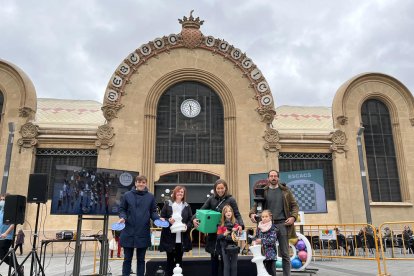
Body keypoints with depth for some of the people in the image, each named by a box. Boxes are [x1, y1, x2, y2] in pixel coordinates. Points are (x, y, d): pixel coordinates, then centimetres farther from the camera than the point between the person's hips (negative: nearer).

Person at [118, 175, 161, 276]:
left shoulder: (150, 197, 5)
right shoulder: (127, 195, 2)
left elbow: (153, 212, 8)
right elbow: (122, 209, 6)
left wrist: (158, 219, -11)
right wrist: (122, 217, -14)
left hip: (143, 233, 1)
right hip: (129, 232, -1)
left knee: (141, 259, 11)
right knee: (127, 258, 8)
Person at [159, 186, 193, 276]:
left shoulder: (187, 206, 8)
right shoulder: (167, 204, 2)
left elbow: (190, 220, 6)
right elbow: (162, 218, 1)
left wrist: (187, 226, -13)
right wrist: (168, 220, -17)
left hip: (181, 238, 2)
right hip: (169, 237, -2)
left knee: (179, 259, 11)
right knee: (170, 259, 5)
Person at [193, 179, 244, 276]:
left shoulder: (231, 200, -4)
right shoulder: (211, 199, 4)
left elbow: (237, 215, -7)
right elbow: (202, 210, 2)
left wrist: (240, 225, -26)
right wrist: (194, 218, -17)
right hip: (213, 233, 3)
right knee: (214, 257, 12)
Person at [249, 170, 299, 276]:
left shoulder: (285, 191, 8)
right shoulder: (263, 192, 8)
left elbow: (294, 205, 11)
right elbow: (256, 206, 8)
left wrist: (293, 217, -6)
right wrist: (252, 213, -13)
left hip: (282, 224, 0)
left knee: (285, 254, 3)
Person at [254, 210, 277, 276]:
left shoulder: (273, 228, -9)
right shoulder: (259, 227, 7)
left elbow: (272, 240, -18)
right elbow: (256, 237, 14)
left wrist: (262, 241, -21)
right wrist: (255, 242, -7)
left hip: (270, 253, -5)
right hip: (261, 252, 5)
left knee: (271, 270, 3)